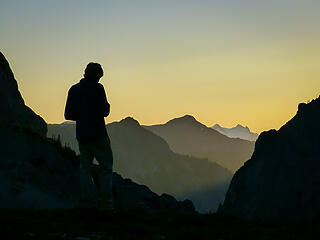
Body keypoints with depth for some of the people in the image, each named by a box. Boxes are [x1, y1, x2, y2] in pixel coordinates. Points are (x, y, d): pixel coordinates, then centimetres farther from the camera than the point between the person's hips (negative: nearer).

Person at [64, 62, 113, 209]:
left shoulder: (73, 90, 8)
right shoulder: (97, 88, -8)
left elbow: (68, 115, 8)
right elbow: (104, 112, -15)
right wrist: (107, 106, 7)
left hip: (81, 136, 5)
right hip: (98, 135, -5)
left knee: (85, 168, 9)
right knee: (106, 167, 2)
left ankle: (87, 200, 3)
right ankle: (106, 202, -4)